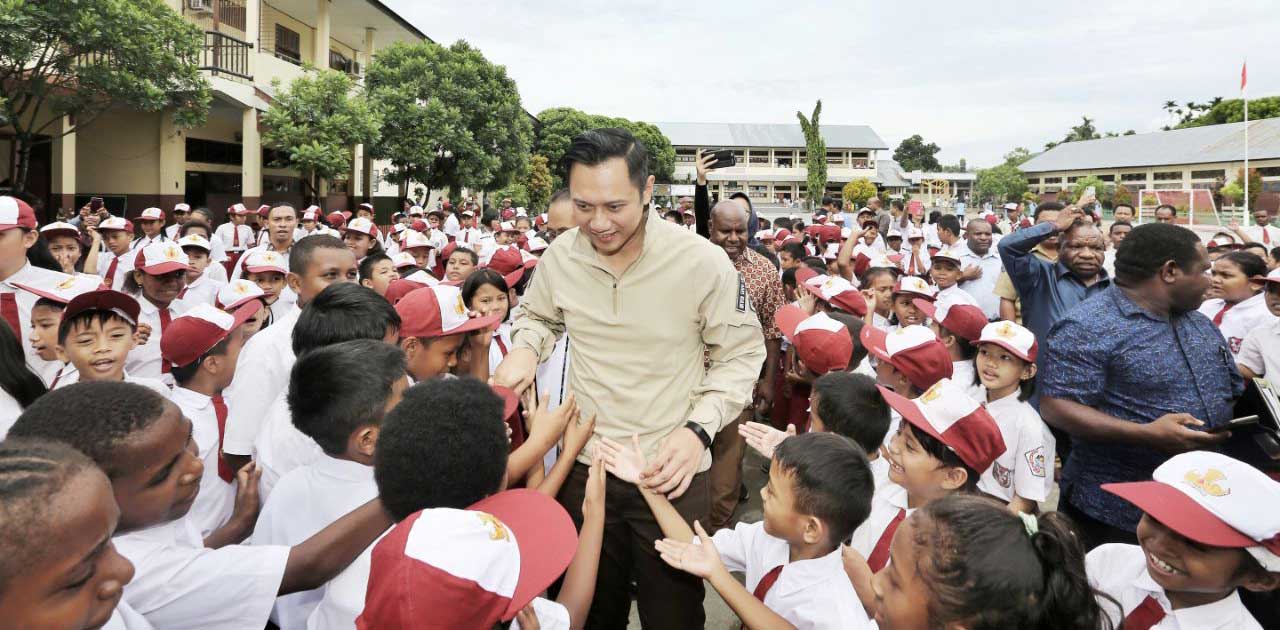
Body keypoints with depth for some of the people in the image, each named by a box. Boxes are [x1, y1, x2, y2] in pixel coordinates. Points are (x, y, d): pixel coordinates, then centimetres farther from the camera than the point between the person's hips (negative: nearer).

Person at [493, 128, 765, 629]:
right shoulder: (560, 256, -5)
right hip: (584, 466, 3)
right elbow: (538, 316, 16)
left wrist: (697, 429, -19)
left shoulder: (704, 262, -17)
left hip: (672, 473, -3)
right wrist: (525, 348, -7)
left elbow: (741, 355, -6)